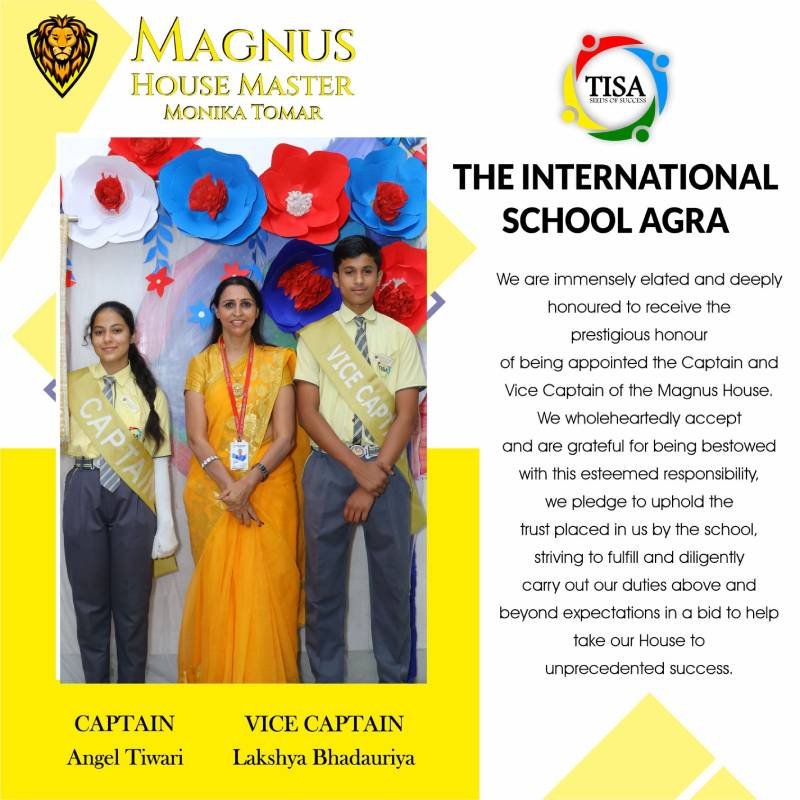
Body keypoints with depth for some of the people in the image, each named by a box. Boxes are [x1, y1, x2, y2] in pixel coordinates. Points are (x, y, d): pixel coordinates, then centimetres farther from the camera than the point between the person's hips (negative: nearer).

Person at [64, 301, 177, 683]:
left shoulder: (149, 391, 6)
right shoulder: (73, 384, 6)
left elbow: (160, 458, 3)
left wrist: (166, 523, -1)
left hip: (134, 499, 0)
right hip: (85, 495, 1)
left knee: (132, 601, 6)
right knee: (89, 598, 8)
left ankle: (132, 682, 19)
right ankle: (95, 681, 21)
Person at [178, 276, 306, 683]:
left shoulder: (277, 361, 4)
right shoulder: (201, 364, 6)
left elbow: (285, 436, -3)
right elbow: (196, 437, -2)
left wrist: (249, 482, -16)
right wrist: (228, 486, -16)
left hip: (269, 489, 0)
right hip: (213, 490, 1)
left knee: (267, 584, -3)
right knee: (217, 584, 2)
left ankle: (266, 675, 11)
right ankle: (216, 673, 17)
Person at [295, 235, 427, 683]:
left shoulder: (400, 336, 3)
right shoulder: (315, 336, 3)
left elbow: (406, 414, -3)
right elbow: (307, 411, -3)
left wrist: (374, 481, -12)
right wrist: (358, 467, -12)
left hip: (387, 469, 0)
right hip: (330, 466, 0)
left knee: (392, 579, 6)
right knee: (324, 579, 5)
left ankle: (395, 675, 19)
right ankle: (327, 676, 17)